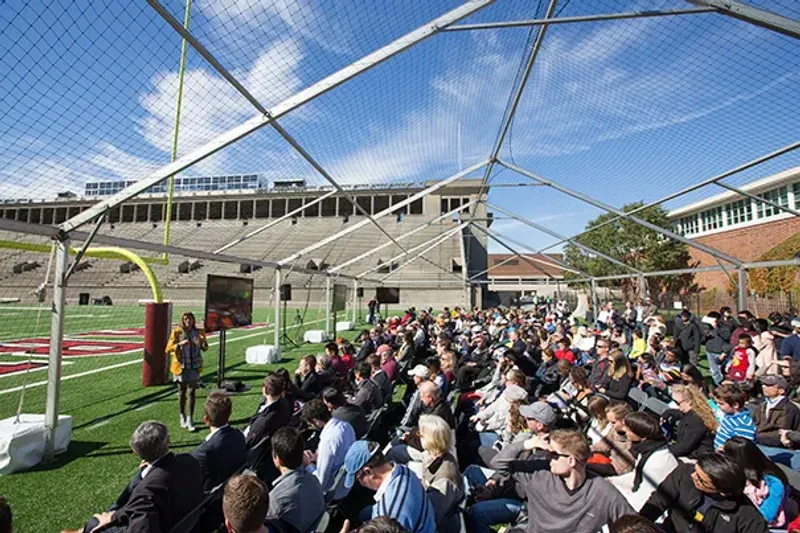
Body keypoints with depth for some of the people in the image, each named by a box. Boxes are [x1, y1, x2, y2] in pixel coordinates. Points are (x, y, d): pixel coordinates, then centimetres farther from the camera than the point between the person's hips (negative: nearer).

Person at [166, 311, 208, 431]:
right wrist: (180, 344, -24)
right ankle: (182, 417, 31)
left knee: (192, 393, 0)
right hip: (181, 367, -1)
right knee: (182, 393, 11)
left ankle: (190, 419, 9)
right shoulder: (177, 332, -6)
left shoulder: (199, 332, 0)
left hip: (194, 367, 1)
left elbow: (205, 348, 9)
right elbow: (168, 349, -8)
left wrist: (202, 343, -13)